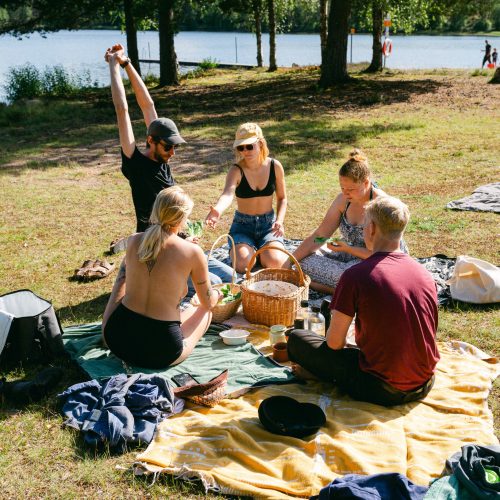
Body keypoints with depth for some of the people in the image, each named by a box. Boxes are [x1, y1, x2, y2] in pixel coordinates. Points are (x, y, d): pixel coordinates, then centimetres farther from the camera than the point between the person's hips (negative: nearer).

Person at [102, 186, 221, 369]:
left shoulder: (134, 241, -1)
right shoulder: (192, 252, -11)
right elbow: (208, 302, 4)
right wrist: (216, 294, 30)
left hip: (116, 340, 3)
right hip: (162, 353, -2)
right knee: (205, 312, 27)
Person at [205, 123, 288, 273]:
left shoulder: (275, 166, -6)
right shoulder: (236, 171, -15)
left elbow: (282, 198, 8)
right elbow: (228, 193, -37)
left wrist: (279, 220, -10)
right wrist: (217, 210, -59)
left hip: (268, 224, 1)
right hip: (243, 225, -1)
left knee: (274, 262, -26)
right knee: (243, 264, -26)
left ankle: (262, 251, 10)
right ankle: (243, 249, 9)